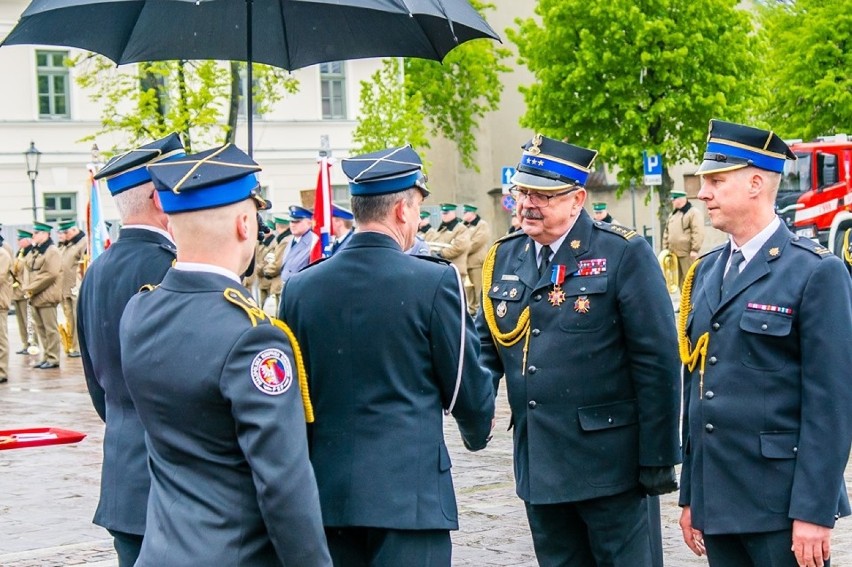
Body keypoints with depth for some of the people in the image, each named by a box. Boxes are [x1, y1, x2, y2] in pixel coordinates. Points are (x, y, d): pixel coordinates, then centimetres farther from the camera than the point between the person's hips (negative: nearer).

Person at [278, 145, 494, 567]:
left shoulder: (299, 287, 3)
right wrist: (477, 432, 21)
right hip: (409, 492, -4)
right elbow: (467, 386, -1)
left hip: (325, 492, 5)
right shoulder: (433, 282, -9)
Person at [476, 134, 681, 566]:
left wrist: (658, 459, -11)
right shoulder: (504, 258, 8)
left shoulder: (624, 254, -8)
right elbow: (487, 341, 18)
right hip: (538, 463, 6)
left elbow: (657, 362, -9)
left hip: (608, 462, -6)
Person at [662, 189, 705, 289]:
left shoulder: (694, 213, -6)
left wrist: (695, 250, -19)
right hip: (674, 253, 8)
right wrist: (665, 249, 16)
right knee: (680, 280, 11)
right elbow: (666, 233, 23)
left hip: (687, 254, -8)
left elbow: (698, 233, -14)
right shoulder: (673, 215, 19)